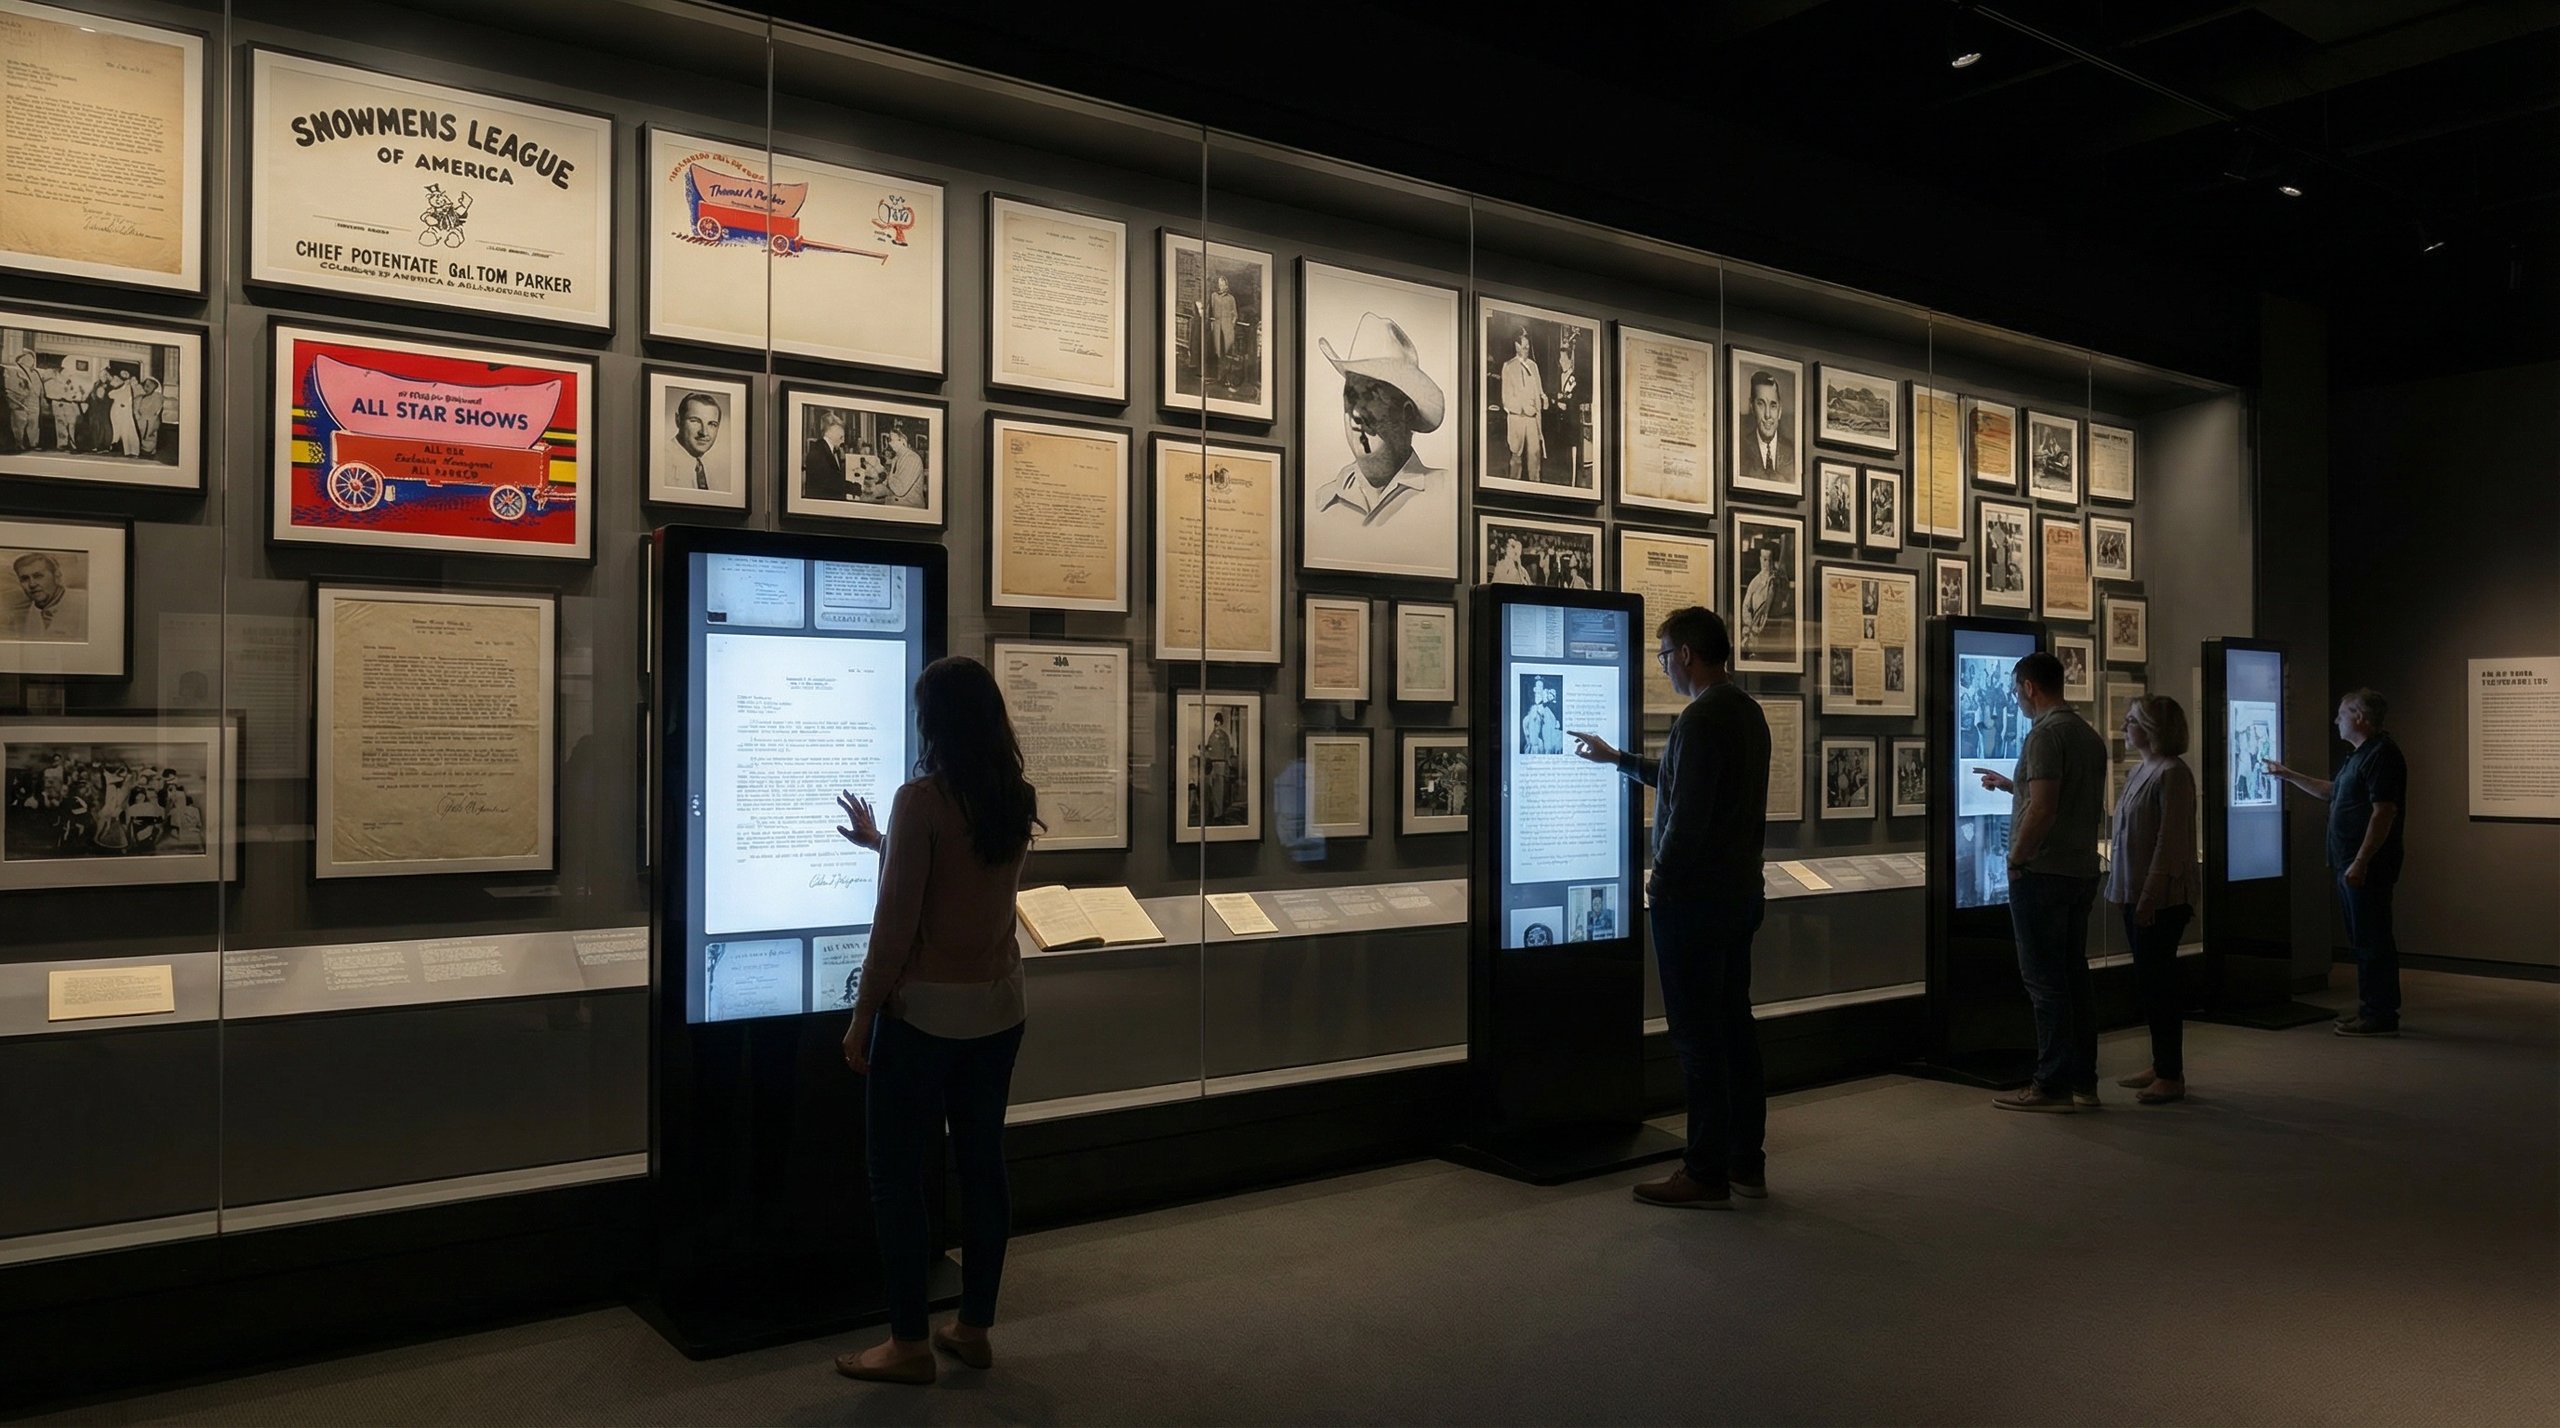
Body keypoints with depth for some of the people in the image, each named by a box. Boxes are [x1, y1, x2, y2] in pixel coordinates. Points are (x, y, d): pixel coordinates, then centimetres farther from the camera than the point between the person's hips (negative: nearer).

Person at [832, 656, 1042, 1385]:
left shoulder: (921, 798, -16)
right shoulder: (1017, 800, 4)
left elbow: (896, 924, -16)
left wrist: (861, 1017, -7)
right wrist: (880, 842, 33)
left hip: (924, 1009, -6)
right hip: (997, 1007, 7)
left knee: (898, 1173, 6)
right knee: (982, 1163, 13)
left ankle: (909, 1345, 13)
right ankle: (974, 1329, 23)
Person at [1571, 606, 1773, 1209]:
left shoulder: (1701, 718, -19)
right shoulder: (1747, 710, 13)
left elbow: (1687, 814, -22)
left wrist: (1662, 879, -9)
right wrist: (1616, 759, 34)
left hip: (1693, 897, -10)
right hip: (1741, 891, 10)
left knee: (1698, 1035, -3)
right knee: (1734, 1026, 15)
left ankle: (1707, 1176, 4)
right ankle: (1746, 1162, 23)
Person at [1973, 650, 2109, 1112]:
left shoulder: (2045, 734, -15)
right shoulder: (2090, 735, 13)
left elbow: (2042, 809, -22)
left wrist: (2016, 859, -12)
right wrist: (2012, 785, 29)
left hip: (2043, 872, -9)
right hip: (2082, 870, 9)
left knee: (2044, 979, -3)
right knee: (2075, 976, 13)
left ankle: (2053, 1086, 1)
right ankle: (2083, 1081, 18)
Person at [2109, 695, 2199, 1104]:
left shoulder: (2172, 774, -14)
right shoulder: (2141, 770, 13)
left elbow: (2171, 841, -19)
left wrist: (2150, 896, -21)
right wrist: (2128, 891, 17)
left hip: (2161, 898, -9)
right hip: (2136, 894, 9)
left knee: (2156, 982, -4)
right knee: (2148, 982, 14)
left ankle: (2171, 1077, 4)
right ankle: (2160, 1065, 23)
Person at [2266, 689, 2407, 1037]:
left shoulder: (2382, 754, -15)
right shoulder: (2360, 755, 18)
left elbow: (2383, 812, -23)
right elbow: (2331, 791, 34)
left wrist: (2360, 862, -25)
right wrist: (2289, 775, 37)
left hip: (2366, 867, -11)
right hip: (2350, 864, 11)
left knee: (2371, 940, -7)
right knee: (2362, 939, 15)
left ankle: (2380, 1017, -3)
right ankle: (2371, 1008, 23)